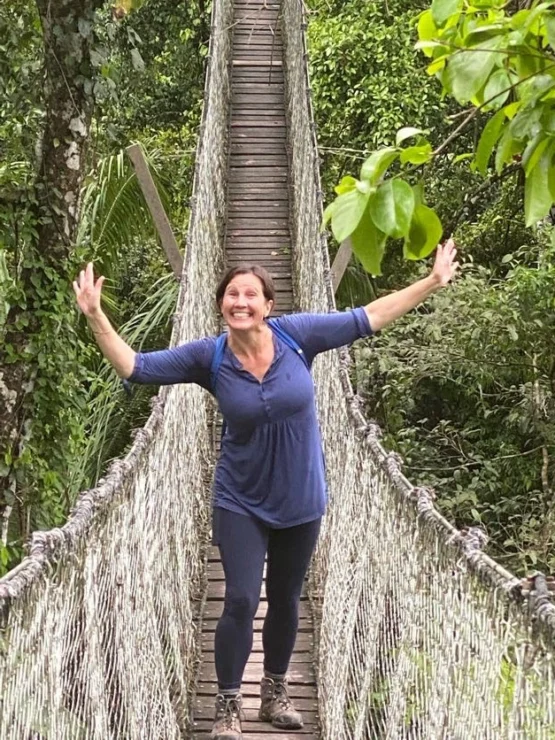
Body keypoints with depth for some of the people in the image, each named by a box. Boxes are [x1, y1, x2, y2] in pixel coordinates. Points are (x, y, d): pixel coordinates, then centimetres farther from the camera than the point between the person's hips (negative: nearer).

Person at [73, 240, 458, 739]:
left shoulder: (296, 335, -13)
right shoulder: (208, 357, -13)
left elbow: (367, 318, -6)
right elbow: (134, 367, -12)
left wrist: (432, 282, -6)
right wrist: (96, 316, -23)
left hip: (300, 501, 2)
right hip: (242, 503, -2)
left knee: (285, 600, 17)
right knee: (241, 601, -8)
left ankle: (275, 692, 37)